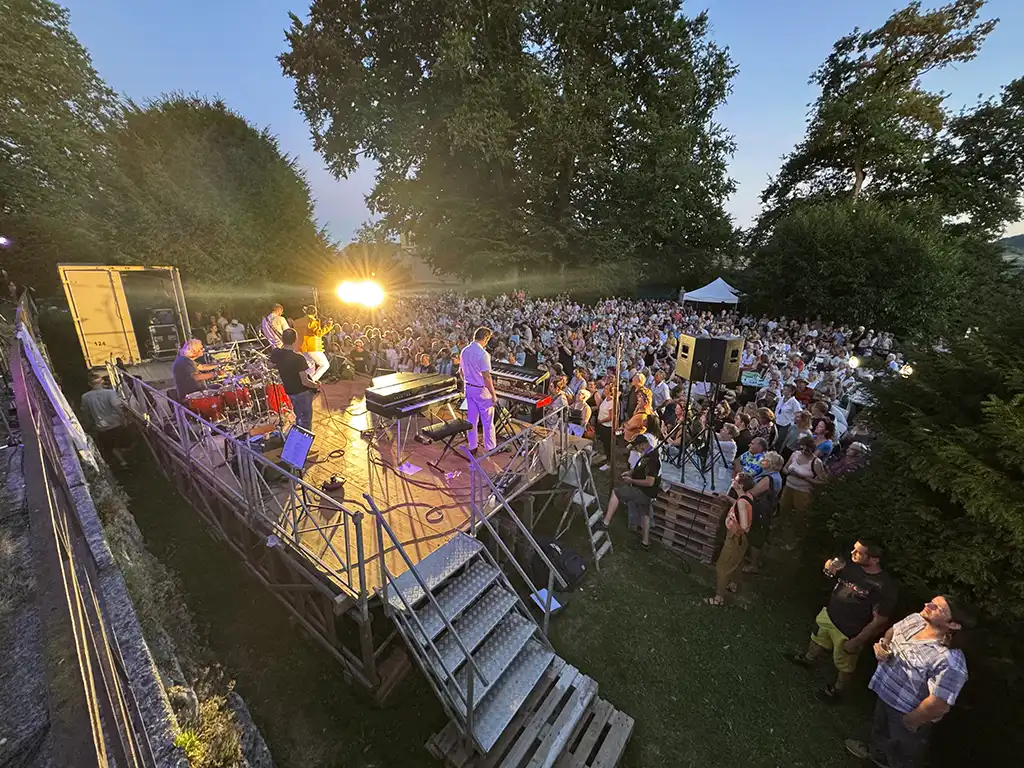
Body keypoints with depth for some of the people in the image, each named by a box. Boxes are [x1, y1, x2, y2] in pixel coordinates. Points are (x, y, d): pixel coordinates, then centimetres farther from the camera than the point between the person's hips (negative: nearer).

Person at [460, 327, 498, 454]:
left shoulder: (464, 351, 3)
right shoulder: (483, 354, -21)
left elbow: (462, 372, 11)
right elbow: (486, 377, -22)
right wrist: (494, 394, -15)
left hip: (469, 388, 7)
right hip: (482, 391, -7)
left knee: (471, 418, 14)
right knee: (487, 420, 7)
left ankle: (472, 447, 22)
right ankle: (490, 447, 17)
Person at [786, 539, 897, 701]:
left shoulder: (884, 587, -32)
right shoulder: (852, 564, -16)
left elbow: (879, 621, -23)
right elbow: (836, 571, 5)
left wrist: (856, 641, -16)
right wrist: (830, 567, -20)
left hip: (849, 632, -5)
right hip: (829, 615, 5)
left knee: (844, 665, 22)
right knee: (818, 640, 31)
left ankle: (837, 689, 48)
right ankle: (808, 658, 59)